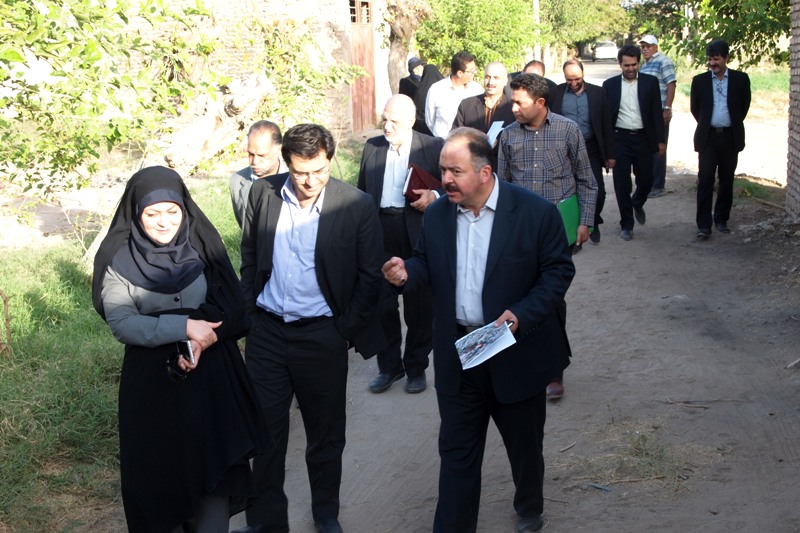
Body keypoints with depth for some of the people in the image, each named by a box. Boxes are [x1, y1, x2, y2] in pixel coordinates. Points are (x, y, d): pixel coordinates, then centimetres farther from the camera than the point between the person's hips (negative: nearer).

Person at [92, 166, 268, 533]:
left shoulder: (202, 246, -1)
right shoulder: (119, 259, -6)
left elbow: (230, 306, 1)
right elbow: (120, 323, -14)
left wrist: (202, 339, -16)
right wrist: (183, 327, -23)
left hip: (210, 373, 1)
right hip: (152, 380, -1)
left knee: (212, 459, 0)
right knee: (158, 467, 7)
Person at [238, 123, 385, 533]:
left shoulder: (357, 206, -11)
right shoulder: (263, 194, -2)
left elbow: (370, 276, -3)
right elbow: (249, 258, 10)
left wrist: (345, 330, -6)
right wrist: (248, 313, 6)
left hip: (321, 335, -2)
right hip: (267, 331, 2)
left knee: (325, 434, 13)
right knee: (265, 431, 9)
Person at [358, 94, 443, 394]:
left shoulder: (433, 147, -1)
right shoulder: (372, 147, 9)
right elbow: (362, 191, 14)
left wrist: (434, 197, -17)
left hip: (418, 232, -3)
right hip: (380, 231, 3)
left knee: (419, 304, 7)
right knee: (382, 302, 7)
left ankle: (416, 368, 22)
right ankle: (389, 366, 22)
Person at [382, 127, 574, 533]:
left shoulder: (535, 212, -13)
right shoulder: (437, 215, -1)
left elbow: (559, 270, -10)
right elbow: (427, 267, 8)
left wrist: (523, 314, -22)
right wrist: (406, 273, -15)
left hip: (517, 352, -2)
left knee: (524, 444, 19)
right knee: (456, 452, 8)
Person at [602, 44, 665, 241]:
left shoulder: (650, 82, 2)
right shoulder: (610, 85, 2)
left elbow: (657, 112, 3)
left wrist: (660, 140, -1)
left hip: (643, 138, 1)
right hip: (619, 139, -1)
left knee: (646, 180, 6)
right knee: (622, 184, 1)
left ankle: (637, 204, 39)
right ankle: (626, 224, 13)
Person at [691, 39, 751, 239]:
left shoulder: (740, 79, 1)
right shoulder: (699, 80, 2)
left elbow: (745, 105, 11)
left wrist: (734, 123, 14)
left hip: (730, 137, 1)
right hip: (707, 137, -1)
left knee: (726, 181, 8)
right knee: (705, 180, -7)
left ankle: (722, 220, 20)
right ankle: (703, 225, -6)